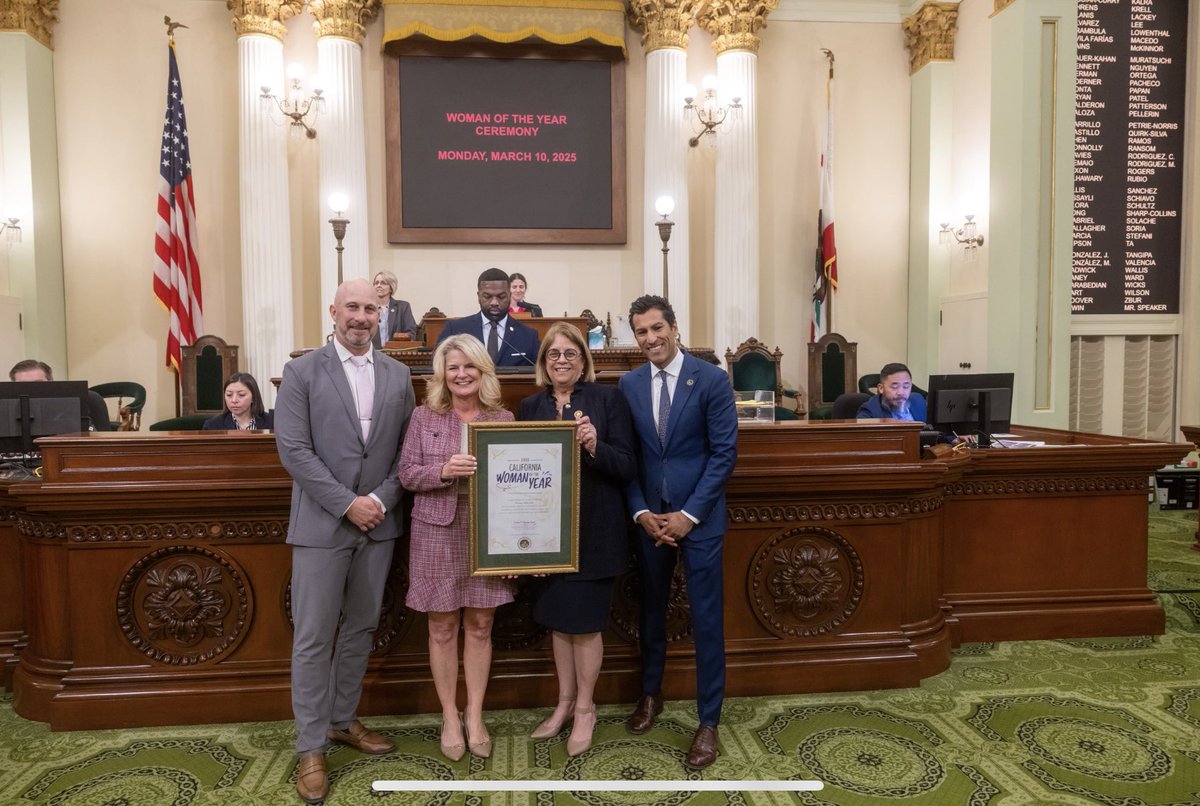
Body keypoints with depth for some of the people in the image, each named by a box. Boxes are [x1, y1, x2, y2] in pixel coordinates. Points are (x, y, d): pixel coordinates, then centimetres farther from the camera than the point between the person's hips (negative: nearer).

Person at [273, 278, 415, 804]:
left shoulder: (398, 375, 6)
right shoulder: (302, 372, -4)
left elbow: (407, 448, 5)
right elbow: (293, 450, -11)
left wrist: (381, 498, -9)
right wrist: (347, 504, -15)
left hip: (378, 522, 4)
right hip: (322, 524, -3)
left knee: (360, 629, 16)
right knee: (313, 638, 4)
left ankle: (343, 721, 34)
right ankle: (311, 747, 18)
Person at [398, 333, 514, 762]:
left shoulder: (503, 418, 2)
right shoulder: (424, 417, 1)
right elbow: (407, 474, -2)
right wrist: (443, 471, -21)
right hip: (437, 533, -1)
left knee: (480, 626, 9)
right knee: (443, 628, 9)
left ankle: (474, 716, 26)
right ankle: (450, 717, 25)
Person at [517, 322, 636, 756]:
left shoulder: (608, 398, -5)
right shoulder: (530, 406, 6)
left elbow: (627, 468, -9)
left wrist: (595, 447, -27)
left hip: (593, 531, -4)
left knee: (585, 621, 5)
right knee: (557, 618, 14)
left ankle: (585, 708, 26)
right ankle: (565, 703, 33)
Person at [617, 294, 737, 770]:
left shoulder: (711, 379, -9)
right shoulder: (629, 385, 2)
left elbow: (725, 453, -9)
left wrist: (688, 514, -13)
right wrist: (640, 511, -6)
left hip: (699, 517, -3)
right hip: (649, 516, 4)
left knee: (706, 620, 4)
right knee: (651, 609, 18)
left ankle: (708, 721, 21)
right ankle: (651, 693, 40)